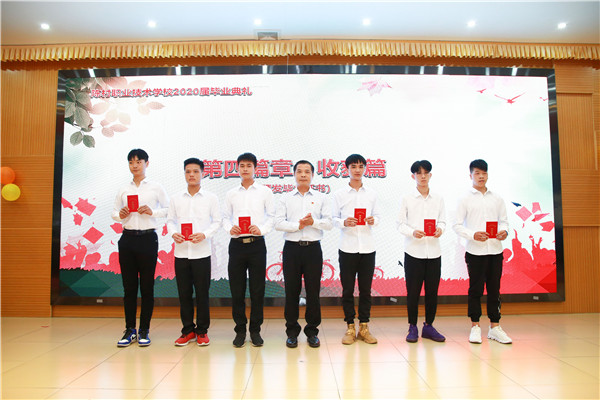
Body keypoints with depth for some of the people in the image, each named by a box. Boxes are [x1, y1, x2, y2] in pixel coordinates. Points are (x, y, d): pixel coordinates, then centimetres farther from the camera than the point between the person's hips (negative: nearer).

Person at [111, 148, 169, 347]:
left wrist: (152, 211, -11)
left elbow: (168, 209, 5)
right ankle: (130, 330, 17)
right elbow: (114, 212, 16)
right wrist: (120, 215, -5)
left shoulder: (156, 187, 3)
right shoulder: (123, 189, 11)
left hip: (148, 237, -3)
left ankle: (144, 330, 12)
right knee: (129, 286, 6)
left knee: (147, 286, 2)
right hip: (127, 238, 3)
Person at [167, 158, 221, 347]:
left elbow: (217, 221, 2)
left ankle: (202, 331, 17)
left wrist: (204, 234, -15)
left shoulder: (211, 198, 3)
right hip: (181, 251, 3)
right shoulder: (176, 199, 10)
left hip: (201, 252, -2)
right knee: (184, 293, 8)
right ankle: (188, 330, 22)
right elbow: (170, 220, 11)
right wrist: (173, 233, -9)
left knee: (202, 293, 3)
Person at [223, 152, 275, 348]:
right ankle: (240, 330, 18)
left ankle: (255, 330, 17)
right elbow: (225, 217, 12)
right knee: (236, 290, 5)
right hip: (237, 243, 2)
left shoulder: (265, 192, 6)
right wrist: (229, 228, -9)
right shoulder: (231, 194, 12)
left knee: (257, 290, 3)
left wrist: (262, 229, -12)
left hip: (257, 243, -1)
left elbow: (272, 216, 5)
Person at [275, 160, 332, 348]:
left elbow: (329, 223, 2)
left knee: (313, 291, 4)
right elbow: (278, 222, -2)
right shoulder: (286, 198, 9)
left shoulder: (320, 198, 10)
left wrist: (313, 222, -14)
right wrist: (298, 225, -13)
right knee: (291, 290, 5)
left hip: (313, 248, 0)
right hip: (292, 248, 0)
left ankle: (312, 331, 17)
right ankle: (292, 331, 17)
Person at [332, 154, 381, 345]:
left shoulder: (371, 194, 9)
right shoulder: (339, 194, 3)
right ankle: (350, 327, 16)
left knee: (366, 289, 7)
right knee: (348, 289, 5)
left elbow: (377, 216, 11)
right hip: (347, 247, -1)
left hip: (367, 247, 2)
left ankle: (364, 327, 18)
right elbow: (334, 218, 3)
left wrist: (373, 220, -10)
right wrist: (344, 223, -17)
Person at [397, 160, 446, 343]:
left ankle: (428, 326, 22)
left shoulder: (438, 199, 9)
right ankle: (412, 327, 16)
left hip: (434, 251, 3)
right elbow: (400, 224, 0)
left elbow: (442, 220, 10)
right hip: (413, 251, -2)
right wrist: (413, 232, -18)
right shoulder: (407, 199, 1)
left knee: (432, 291, 7)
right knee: (413, 291, 2)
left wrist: (440, 229, -12)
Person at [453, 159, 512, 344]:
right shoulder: (466, 200, 1)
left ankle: (495, 327, 18)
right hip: (475, 251, -3)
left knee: (494, 289, 8)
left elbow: (503, 221, 14)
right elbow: (457, 225, -2)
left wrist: (504, 231, -8)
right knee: (475, 289, 3)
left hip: (495, 250, 3)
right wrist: (473, 235, -17)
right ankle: (475, 327, 13)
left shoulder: (497, 199, 10)